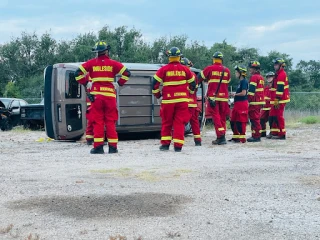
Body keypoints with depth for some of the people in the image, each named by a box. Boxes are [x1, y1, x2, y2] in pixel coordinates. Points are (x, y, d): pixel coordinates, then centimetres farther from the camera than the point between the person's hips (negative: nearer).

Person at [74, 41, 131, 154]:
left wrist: (85, 83, 8)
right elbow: (127, 73, -3)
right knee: (110, 121, 6)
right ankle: (113, 147, 6)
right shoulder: (113, 63, 2)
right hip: (110, 95, 0)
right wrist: (119, 83, 7)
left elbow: (78, 73, -3)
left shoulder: (91, 63, 3)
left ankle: (98, 146, 0)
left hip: (96, 95, 0)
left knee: (97, 121, 3)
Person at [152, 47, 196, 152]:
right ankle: (178, 145, -1)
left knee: (166, 122, 11)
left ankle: (165, 144, 12)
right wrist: (188, 93, 29)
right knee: (179, 122, 3)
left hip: (168, 100, -1)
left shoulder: (164, 69, -3)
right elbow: (192, 84, 12)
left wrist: (157, 94, 11)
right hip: (182, 99, 1)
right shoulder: (185, 69, 3)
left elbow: (155, 83, -4)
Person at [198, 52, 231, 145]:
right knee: (222, 117, 11)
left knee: (216, 117, -3)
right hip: (224, 97, 3)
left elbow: (199, 78, 5)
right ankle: (222, 137, 14)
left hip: (213, 96, -3)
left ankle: (220, 136, -14)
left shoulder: (209, 68, -3)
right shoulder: (227, 70, 6)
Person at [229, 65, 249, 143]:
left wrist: (235, 94, -6)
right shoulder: (240, 81, 17)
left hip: (242, 104, -10)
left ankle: (242, 138, -1)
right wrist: (235, 95, 7)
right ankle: (235, 136, 21)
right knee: (233, 121, 13)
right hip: (237, 104, 10)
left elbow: (243, 93, -19)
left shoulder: (244, 81, -12)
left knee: (240, 122, -7)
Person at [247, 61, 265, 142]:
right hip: (260, 100, 10)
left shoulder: (254, 77, -12)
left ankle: (256, 136, -8)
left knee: (254, 119, -7)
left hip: (254, 102, -10)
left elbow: (251, 90, -18)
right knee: (256, 119, 15)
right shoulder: (261, 77, 18)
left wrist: (248, 101, -18)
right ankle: (256, 135, 18)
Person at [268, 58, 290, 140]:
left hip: (280, 100, -10)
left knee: (279, 116, -7)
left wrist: (277, 100, -24)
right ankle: (274, 133, 18)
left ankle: (282, 134, -3)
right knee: (272, 116, 12)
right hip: (276, 100, 10)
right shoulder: (278, 74, 19)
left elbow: (280, 88, -21)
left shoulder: (281, 74, -14)